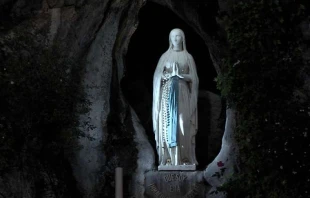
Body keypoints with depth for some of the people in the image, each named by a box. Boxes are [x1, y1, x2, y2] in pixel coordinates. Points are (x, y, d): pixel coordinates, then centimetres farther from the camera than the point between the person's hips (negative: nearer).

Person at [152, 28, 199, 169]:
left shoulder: (188, 57, 8)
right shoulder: (165, 56, 10)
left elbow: (193, 78, 2)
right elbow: (159, 76, 5)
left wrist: (180, 74, -15)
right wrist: (171, 74, -13)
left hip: (182, 93, -1)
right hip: (167, 93, 1)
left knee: (182, 124, -7)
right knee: (167, 124, -6)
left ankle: (183, 157, -7)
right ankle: (168, 158, -7)